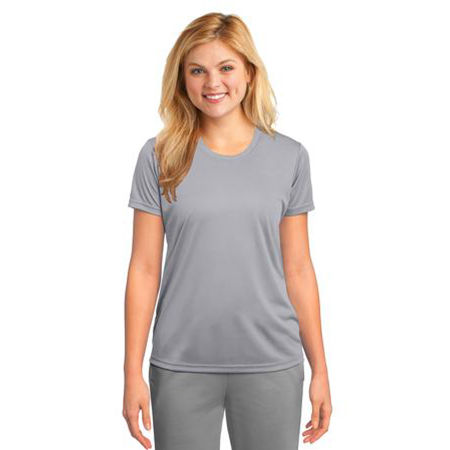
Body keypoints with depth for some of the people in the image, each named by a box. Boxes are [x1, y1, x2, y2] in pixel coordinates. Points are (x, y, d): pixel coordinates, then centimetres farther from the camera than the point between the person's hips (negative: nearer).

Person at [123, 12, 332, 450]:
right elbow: (144, 269, 0)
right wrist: (133, 372, -3)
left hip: (271, 365, 1)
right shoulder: (160, 156, -1)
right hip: (181, 365, 0)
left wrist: (320, 369, 5)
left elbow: (298, 269, 5)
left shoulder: (290, 157, 2)